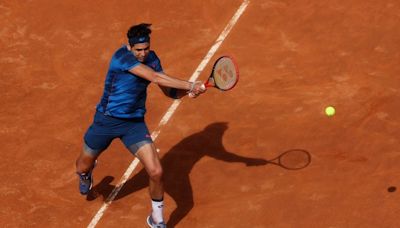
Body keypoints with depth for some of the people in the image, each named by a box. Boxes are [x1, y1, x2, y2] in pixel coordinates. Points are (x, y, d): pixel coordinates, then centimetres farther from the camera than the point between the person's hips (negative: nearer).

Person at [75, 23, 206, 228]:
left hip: (135, 123, 3)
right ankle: (86, 173, 59)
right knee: (83, 167, 16)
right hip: (107, 121, -3)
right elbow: (154, 77, -34)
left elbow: (170, 92, 1)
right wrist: (190, 85, -36)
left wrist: (187, 92, -21)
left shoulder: (151, 58, -3)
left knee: (156, 172, -12)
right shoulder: (121, 56, -24)